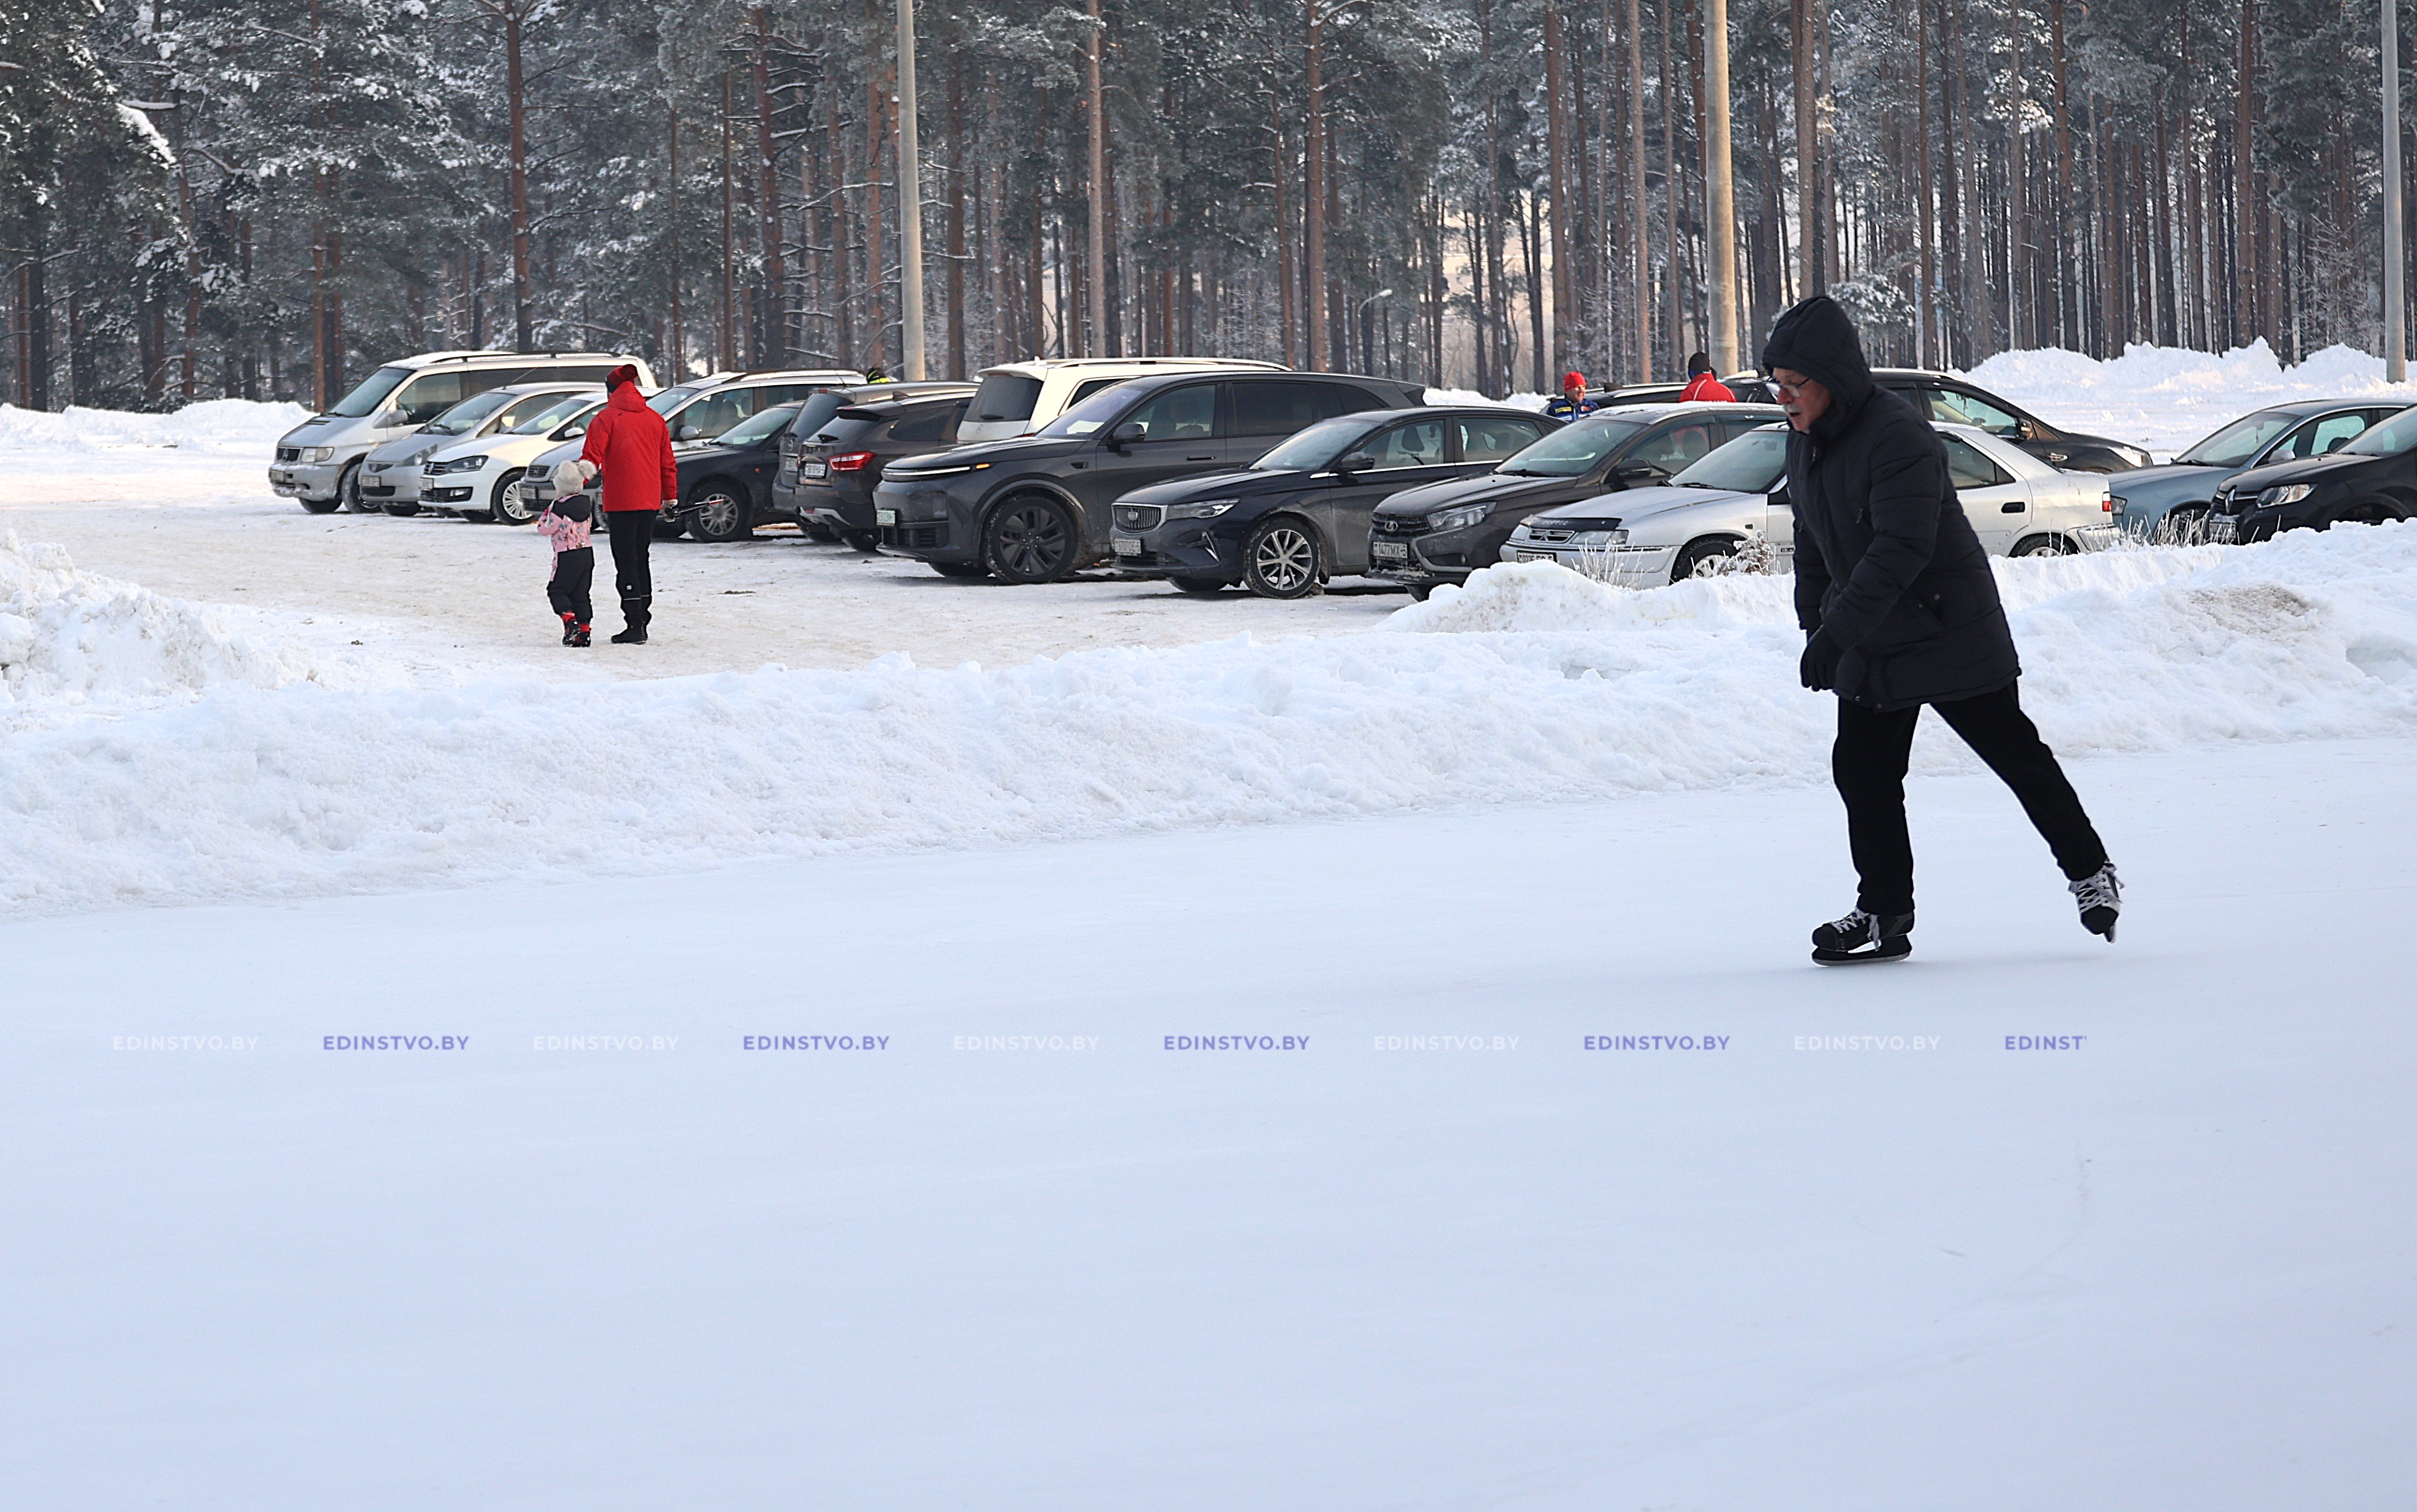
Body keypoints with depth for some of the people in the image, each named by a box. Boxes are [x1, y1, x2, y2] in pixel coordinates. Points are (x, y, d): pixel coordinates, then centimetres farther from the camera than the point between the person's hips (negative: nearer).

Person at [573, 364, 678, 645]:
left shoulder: (606, 418, -5)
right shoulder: (655, 419, 12)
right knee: (641, 559, 15)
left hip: (621, 502, -6)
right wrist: (670, 497, 25)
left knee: (626, 562, -5)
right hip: (650, 501, 6)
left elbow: (591, 457, -15)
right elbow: (668, 463, 17)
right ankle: (642, 622, 17)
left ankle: (635, 626, -11)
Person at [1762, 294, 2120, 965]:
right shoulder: (1804, 442, 4)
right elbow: (1813, 547, 17)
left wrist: (1837, 631, -38)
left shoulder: (1899, 437, -26)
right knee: (1862, 770, 3)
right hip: (1869, 647, 8)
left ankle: (2090, 871, 19)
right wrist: (1816, 629, 15)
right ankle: (1885, 914, 10)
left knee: (2013, 753, 3)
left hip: (1951, 634, -8)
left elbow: (1900, 550, -33)